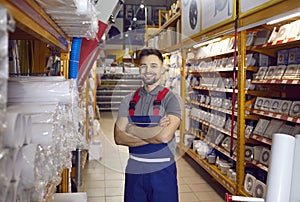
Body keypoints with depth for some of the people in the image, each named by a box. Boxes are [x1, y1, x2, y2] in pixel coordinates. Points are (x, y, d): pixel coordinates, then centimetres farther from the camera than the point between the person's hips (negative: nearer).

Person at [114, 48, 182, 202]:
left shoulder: (172, 98, -7)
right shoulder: (129, 100, 4)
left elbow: (165, 136, -21)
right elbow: (118, 138, -4)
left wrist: (132, 128, -10)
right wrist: (153, 135, -16)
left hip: (162, 170, -3)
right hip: (133, 170, 3)